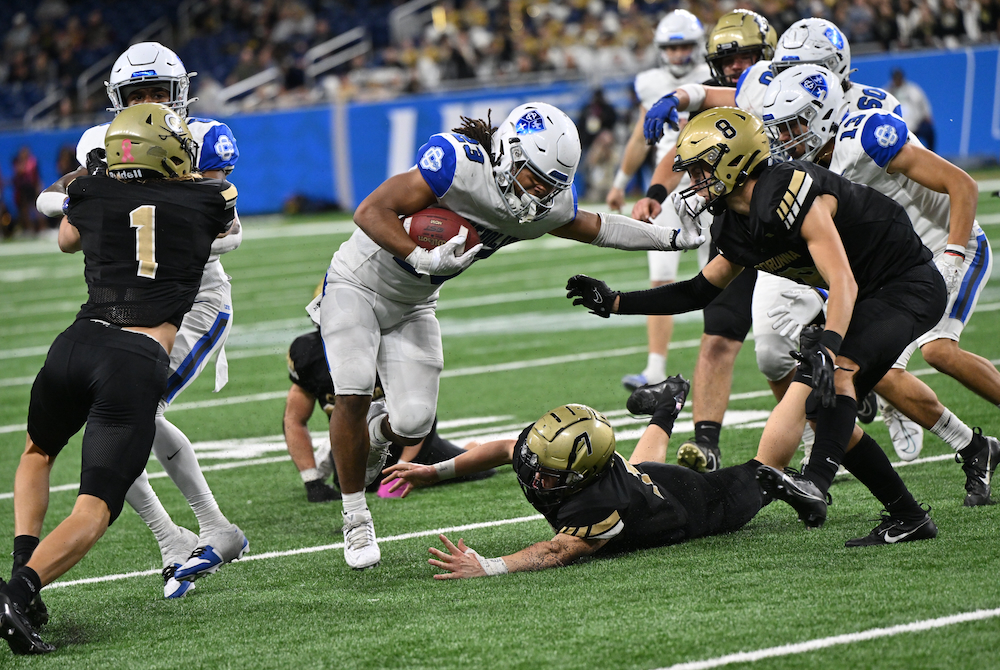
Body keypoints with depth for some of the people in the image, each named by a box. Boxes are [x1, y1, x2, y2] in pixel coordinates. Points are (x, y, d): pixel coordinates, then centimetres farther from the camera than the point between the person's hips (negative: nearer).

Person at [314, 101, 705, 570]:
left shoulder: (546, 208, -9)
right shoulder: (460, 163, -30)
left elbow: (594, 227, 13)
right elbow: (370, 213, -29)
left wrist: (672, 238, 11)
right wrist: (424, 261, -38)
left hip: (412, 304, 5)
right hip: (357, 284, -5)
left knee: (414, 423, -8)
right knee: (353, 394, -20)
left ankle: (377, 430, 30)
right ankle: (355, 520, -1)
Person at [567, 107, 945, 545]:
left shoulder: (792, 196, -27)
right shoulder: (737, 227, 2)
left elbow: (844, 284, -35)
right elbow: (702, 291, 16)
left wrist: (826, 348, -50)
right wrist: (614, 303, 10)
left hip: (910, 285, -9)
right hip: (869, 295, 9)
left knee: (837, 370, -30)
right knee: (825, 411, 3)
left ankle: (816, 481, -44)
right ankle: (907, 517, 6)